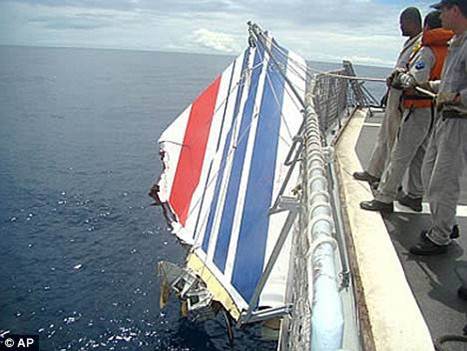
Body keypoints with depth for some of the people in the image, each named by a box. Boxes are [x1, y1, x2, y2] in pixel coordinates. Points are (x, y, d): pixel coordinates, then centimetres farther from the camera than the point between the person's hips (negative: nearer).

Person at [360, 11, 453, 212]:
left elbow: (415, 81, -24)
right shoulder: (449, 52, 10)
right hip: (437, 112, 8)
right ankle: (415, 196, 26)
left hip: (419, 111, -8)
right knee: (420, 156, 17)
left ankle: (384, 198, -2)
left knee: (399, 156, -5)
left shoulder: (427, 51, -14)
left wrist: (400, 78, -4)